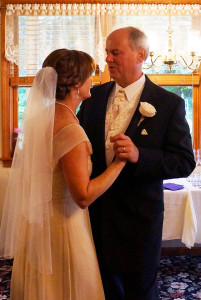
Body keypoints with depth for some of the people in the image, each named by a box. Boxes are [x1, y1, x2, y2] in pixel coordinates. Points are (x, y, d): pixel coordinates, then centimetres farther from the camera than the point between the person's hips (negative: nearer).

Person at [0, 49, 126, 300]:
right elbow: (84, 196, -25)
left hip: (37, 220, 8)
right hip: (62, 225, -8)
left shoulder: (39, 117, 0)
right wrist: (120, 161, -20)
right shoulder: (71, 130, -25)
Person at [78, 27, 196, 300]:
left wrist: (139, 156, -29)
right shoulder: (95, 96, 3)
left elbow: (185, 161, -13)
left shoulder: (169, 104, -10)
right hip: (96, 211, 4)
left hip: (138, 215, -4)